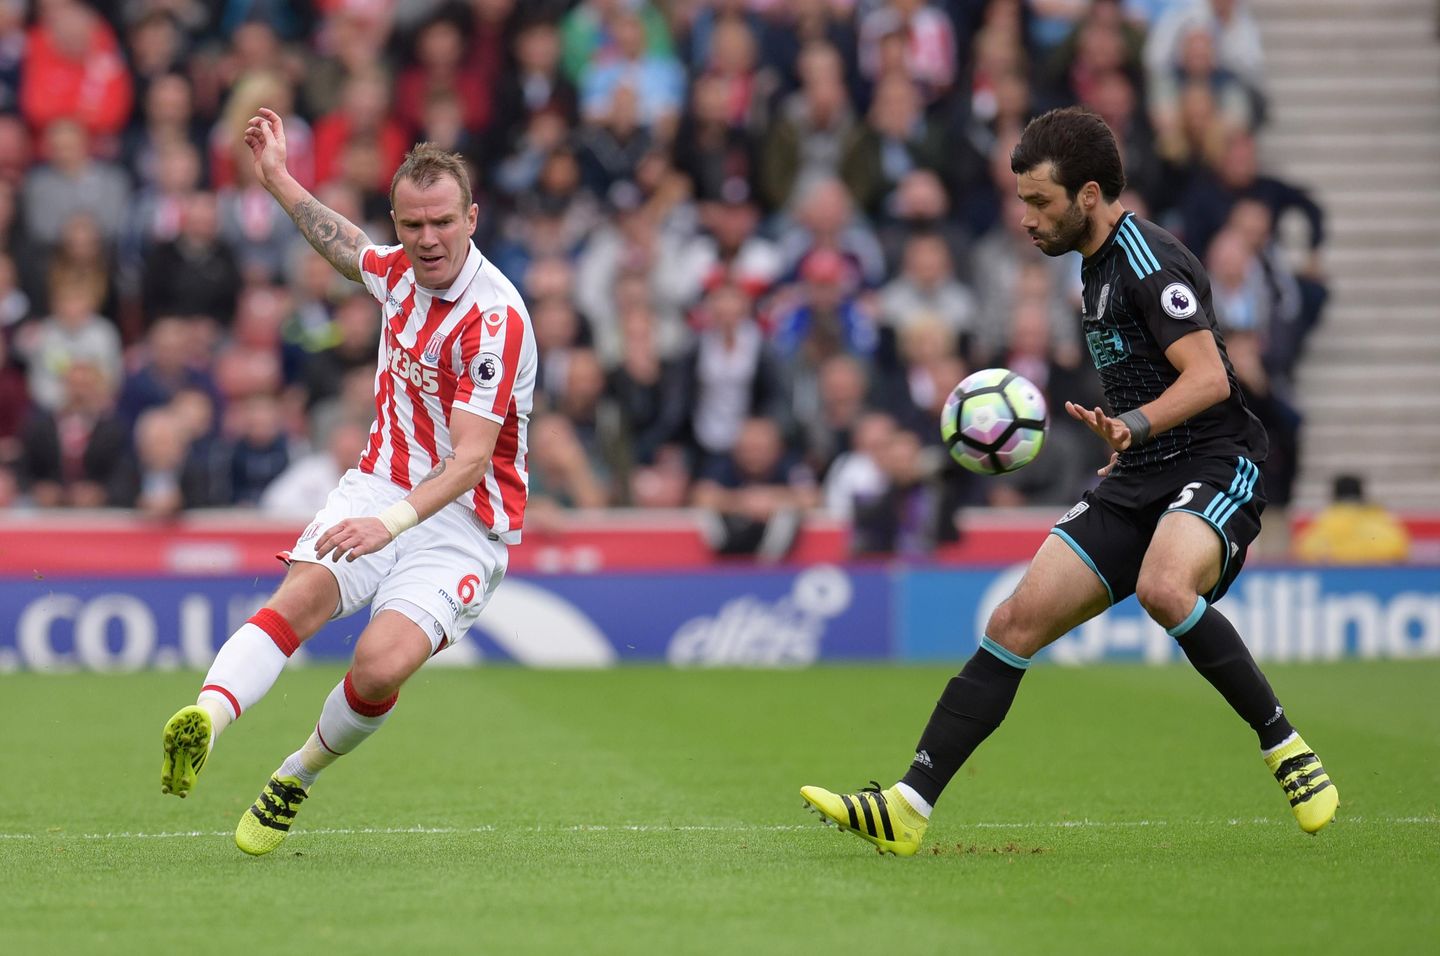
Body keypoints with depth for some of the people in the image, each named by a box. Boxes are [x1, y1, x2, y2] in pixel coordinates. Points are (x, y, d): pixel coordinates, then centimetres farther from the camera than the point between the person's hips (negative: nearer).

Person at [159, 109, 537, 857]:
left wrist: (394, 520, -44)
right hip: (380, 485, 5)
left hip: (460, 521, -5)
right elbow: (349, 248, 31)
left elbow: (470, 458, -29)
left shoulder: (494, 318, -21)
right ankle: (203, 721, -48)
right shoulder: (399, 270, 2)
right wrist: (279, 179, 36)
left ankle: (297, 777, 2)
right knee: (300, 596, -27)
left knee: (381, 667, -26)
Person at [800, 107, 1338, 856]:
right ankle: (908, 807, -6)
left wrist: (1130, 427, -36)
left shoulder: (1150, 261, -13)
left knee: (1163, 588, -38)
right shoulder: (1099, 266, 16)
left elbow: (1209, 378, -23)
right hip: (1142, 479, 9)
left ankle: (1286, 749, -21)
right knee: (1016, 621, -4)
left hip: (1215, 466, -9)